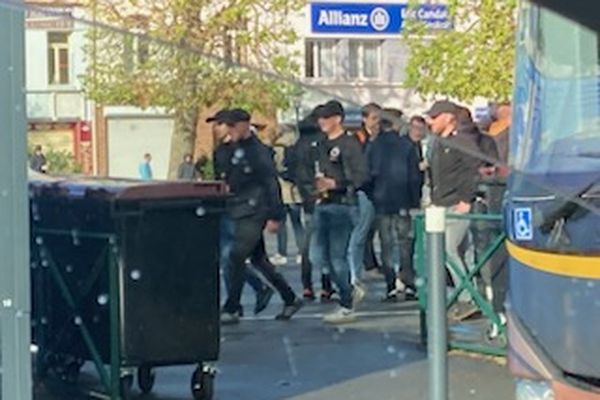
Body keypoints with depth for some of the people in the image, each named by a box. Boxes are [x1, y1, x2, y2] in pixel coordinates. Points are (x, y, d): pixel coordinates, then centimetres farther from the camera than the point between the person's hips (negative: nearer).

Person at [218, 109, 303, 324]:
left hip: (254, 213, -9)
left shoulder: (258, 151, -14)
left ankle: (231, 310, -5)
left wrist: (275, 216, -19)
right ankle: (290, 299, 23)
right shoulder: (234, 149, 12)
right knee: (258, 258, 13)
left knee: (237, 258, -10)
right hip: (240, 212, 9)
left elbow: (272, 184, -16)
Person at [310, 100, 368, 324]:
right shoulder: (323, 145, 17)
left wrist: (335, 184, -21)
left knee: (338, 257, -7)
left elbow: (361, 175, -15)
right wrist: (317, 184, 8)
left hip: (341, 205, -8)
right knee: (318, 257, 6)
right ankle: (350, 286, 25)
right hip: (322, 205, 8)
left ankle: (347, 307, 3)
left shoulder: (349, 144, -8)